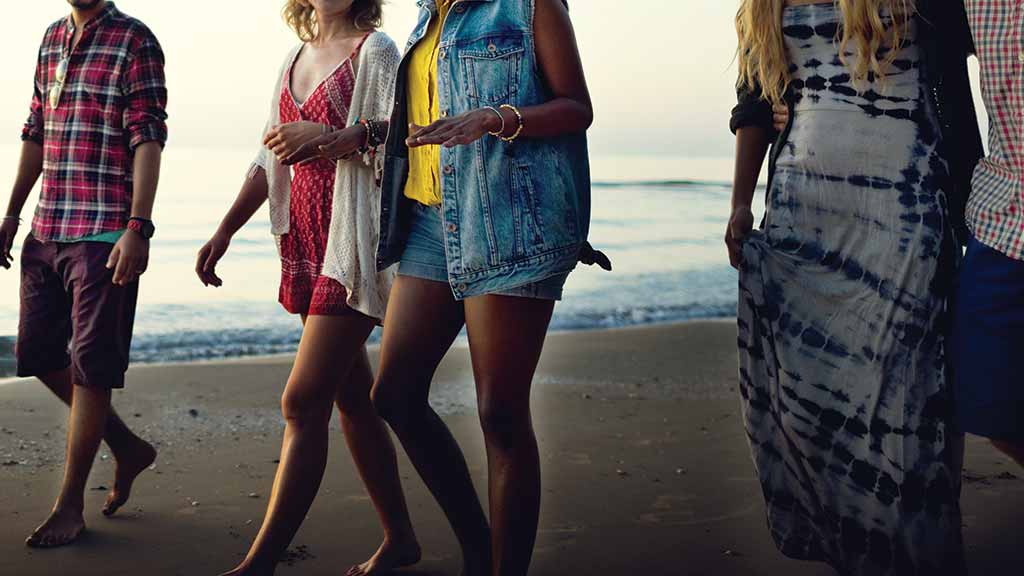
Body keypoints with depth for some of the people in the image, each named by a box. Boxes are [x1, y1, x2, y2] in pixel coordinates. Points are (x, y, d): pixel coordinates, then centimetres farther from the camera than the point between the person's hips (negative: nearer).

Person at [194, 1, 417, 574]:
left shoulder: (375, 50, -1)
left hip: (353, 243, -8)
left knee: (303, 400, -12)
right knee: (352, 399, 10)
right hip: (307, 247, 8)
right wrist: (224, 232, 18)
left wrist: (327, 137, -28)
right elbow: (271, 158, 21)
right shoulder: (296, 60, 19)